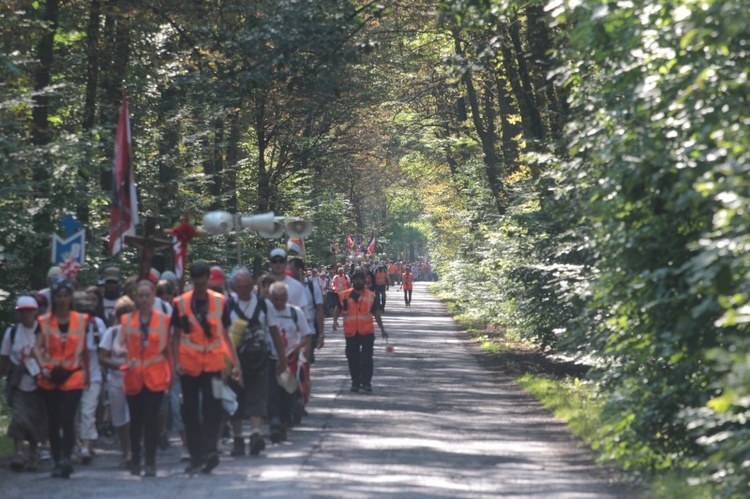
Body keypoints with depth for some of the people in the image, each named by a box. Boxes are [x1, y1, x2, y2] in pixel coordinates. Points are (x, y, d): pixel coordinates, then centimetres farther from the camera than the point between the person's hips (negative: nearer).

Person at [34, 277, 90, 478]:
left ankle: (65, 459, -23)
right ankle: (58, 461, 15)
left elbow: (84, 349, 12)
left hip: (73, 376, -2)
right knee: (53, 420, 7)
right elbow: (37, 347, -3)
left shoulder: (81, 320, 4)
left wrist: (86, 371, 11)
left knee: (67, 418, -15)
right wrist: (43, 366, -19)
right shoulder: (45, 321, 4)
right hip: (50, 378, 2)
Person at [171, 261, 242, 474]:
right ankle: (196, 456, 12)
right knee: (190, 411, 5)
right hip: (189, 366, 1)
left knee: (211, 408, -12)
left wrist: (235, 363, 4)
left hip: (213, 363, -1)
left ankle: (209, 451, -19)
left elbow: (226, 335, 9)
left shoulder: (220, 301, 4)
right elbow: (177, 336, 6)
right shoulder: (181, 303, 2)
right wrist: (176, 362, -7)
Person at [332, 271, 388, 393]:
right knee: (353, 358, 6)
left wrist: (382, 329, 16)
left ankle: (366, 382, -5)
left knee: (367, 358, -8)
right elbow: (338, 308, 9)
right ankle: (355, 382, 15)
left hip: (367, 332, -1)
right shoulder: (345, 295, 6)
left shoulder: (370, 296, 8)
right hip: (350, 332, 1)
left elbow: (376, 313, 14)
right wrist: (335, 320, -11)